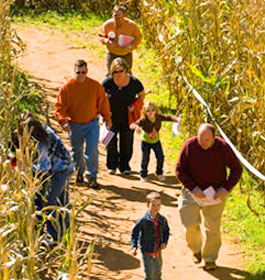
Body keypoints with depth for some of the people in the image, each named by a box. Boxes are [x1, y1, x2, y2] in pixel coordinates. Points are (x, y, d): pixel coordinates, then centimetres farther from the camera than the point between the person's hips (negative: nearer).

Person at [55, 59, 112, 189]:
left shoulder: (95, 86, -8)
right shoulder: (67, 87, -10)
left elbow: (103, 103, 4)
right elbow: (60, 106, -6)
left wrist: (107, 119, 10)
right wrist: (63, 121, -19)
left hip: (92, 124, -1)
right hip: (74, 125, 1)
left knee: (92, 151, -10)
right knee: (77, 151, 15)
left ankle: (92, 177, 1)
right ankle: (79, 173, 36)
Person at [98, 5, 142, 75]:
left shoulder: (132, 25, -18)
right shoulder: (107, 25, -16)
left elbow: (138, 37, -5)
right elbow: (100, 36, -1)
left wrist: (130, 46, -23)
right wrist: (107, 41, -23)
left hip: (126, 55, 0)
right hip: (112, 54, 0)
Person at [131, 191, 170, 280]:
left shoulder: (163, 220, -5)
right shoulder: (143, 220, -18)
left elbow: (166, 231, 11)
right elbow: (135, 232, -8)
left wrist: (164, 242, -5)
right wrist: (134, 246, -14)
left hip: (157, 252, 4)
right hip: (146, 252, -4)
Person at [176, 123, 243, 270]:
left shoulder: (223, 148, -14)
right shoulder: (189, 146, -15)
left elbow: (237, 169, -2)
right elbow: (179, 170, -8)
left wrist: (226, 188, -15)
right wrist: (193, 188, -20)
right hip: (193, 191, 0)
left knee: (213, 227, 3)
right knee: (191, 223, -7)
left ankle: (210, 258, 20)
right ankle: (196, 249, 23)